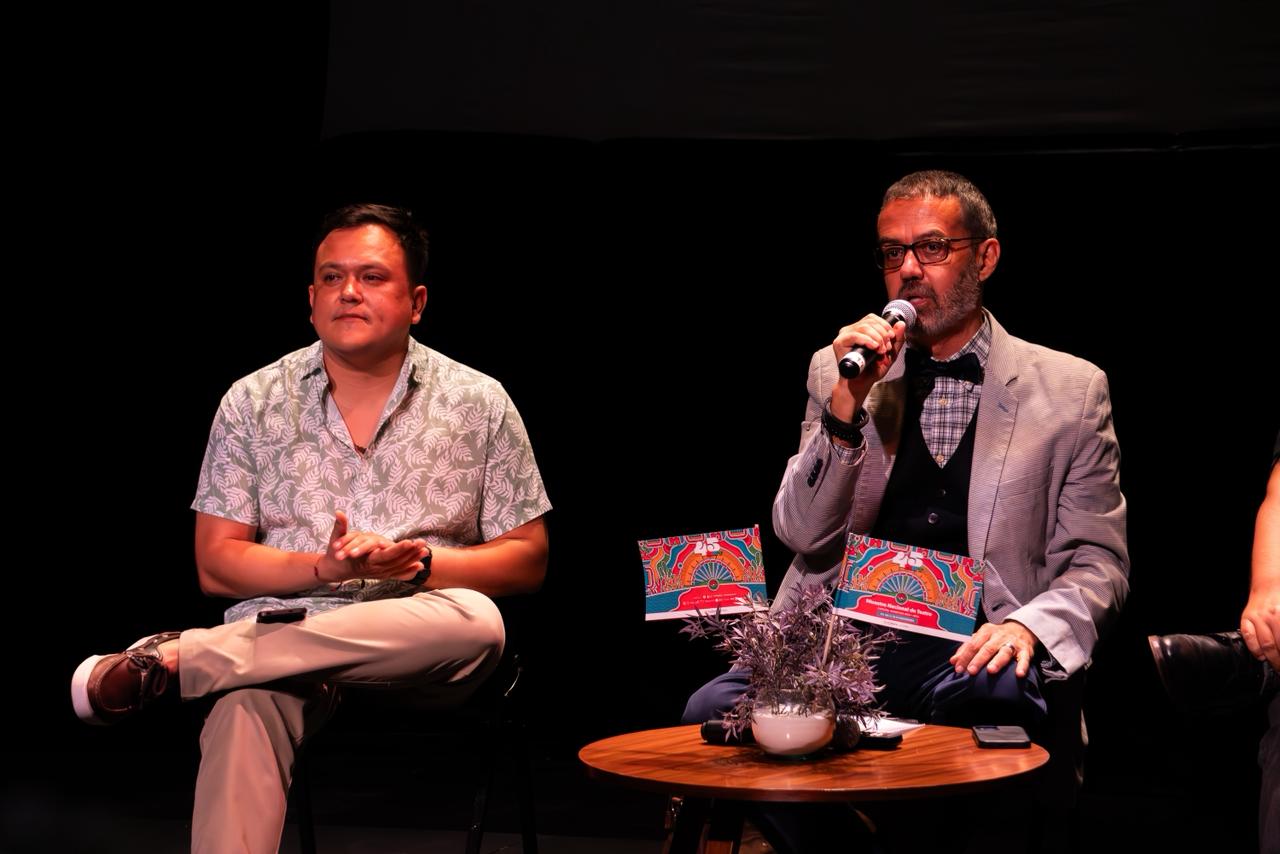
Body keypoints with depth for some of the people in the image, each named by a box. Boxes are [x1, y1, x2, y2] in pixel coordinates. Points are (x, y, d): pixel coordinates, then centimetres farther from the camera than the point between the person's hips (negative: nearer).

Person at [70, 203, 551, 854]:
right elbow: (216, 566, 7)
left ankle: (170, 659, -29)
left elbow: (527, 561, 8)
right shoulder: (252, 403, 10)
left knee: (474, 621, -36)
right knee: (245, 709, -37)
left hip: (420, 655, 1)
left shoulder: (478, 403, 8)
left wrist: (420, 564, -10)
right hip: (280, 634, -1)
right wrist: (324, 567, -11)